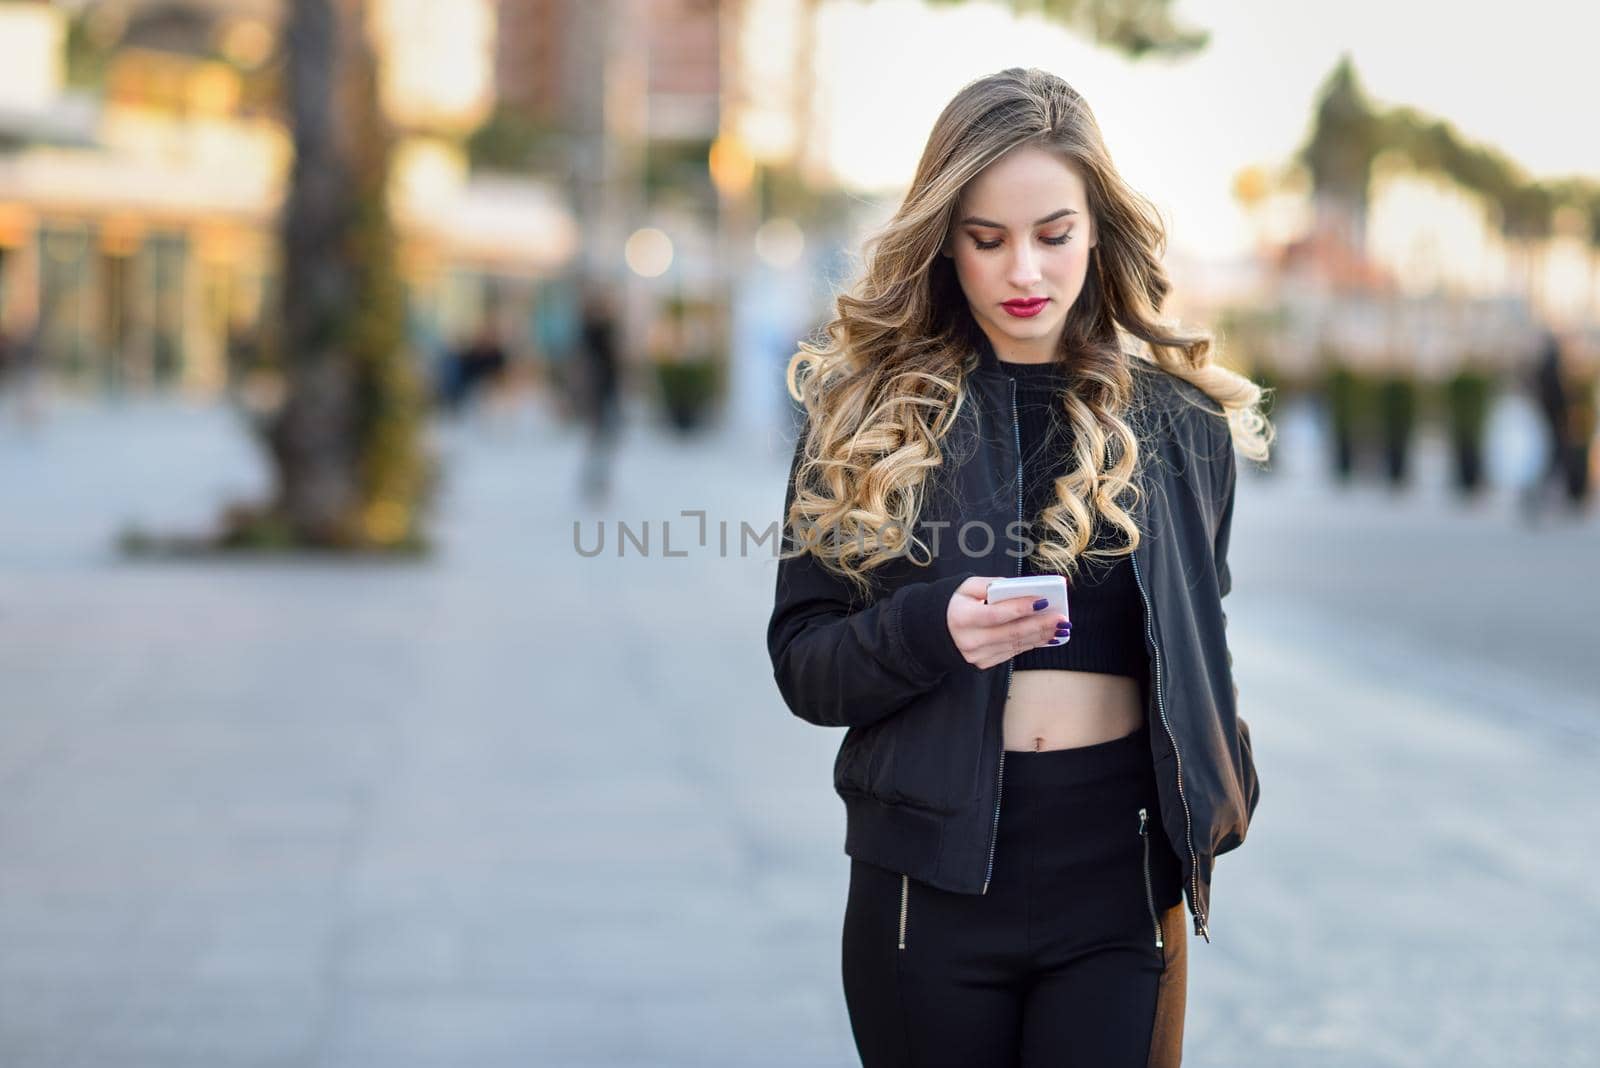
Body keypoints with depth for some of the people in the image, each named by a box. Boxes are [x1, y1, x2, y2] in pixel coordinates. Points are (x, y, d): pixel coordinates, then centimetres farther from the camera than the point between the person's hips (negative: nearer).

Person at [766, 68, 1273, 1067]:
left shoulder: (1178, 422, 3)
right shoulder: (868, 411, 0)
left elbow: (1197, 653, 13)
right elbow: (801, 664, -2)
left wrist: (1213, 818, 11)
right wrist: (931, 630, -19)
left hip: (1120, 879, 1)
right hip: (929, 875, 0)